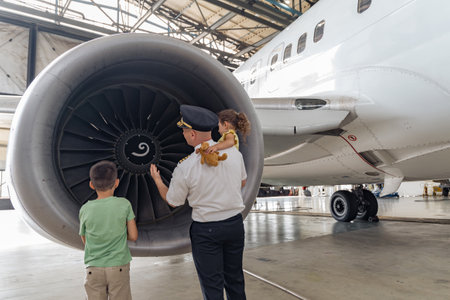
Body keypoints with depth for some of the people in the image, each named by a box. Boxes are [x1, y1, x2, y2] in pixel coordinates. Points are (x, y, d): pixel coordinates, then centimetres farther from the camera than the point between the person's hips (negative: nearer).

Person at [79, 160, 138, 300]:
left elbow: (85, 240, 5)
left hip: (93, 269, 1)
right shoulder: (124, 204, -10)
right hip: (118, 267, -1)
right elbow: (133, 236, -6)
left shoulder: (85, 209, -7)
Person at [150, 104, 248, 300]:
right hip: (235, 223, 5)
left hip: (205, 229, -4)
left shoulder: (185, 168, -19)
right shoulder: (234, 153, -7)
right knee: (235, 278, 22)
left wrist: (157, 180, 13)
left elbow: (173, 201, -3)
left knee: (212, 284, 12)